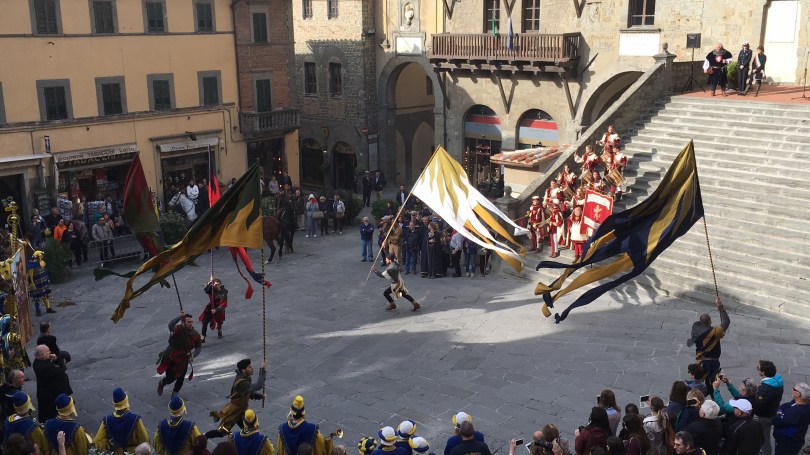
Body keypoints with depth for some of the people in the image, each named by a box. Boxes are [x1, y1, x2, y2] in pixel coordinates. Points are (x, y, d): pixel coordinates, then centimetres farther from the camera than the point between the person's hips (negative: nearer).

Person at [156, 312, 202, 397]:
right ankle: (161, 384, 44)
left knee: (180, 379, 9)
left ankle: (174, 394, 37)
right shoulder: (177, 329, -24)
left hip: (183, 361, 3)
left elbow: (199, 347, 3)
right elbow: (170, 325, -48)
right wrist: (179, 317, -62)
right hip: (170, 359, -3)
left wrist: (193, 356, -14)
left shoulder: (195, 335, -12)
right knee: (170, 379, 6)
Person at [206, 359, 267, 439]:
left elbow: (250, 393, 11)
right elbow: (257, 386, -45)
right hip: (233, 411, -9)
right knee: (221, 432, 3)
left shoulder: (244, 378, -2)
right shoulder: (241, 382, -32)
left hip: (241, 410, 9)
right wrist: (263, 370, -43)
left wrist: (260, 396, -7)